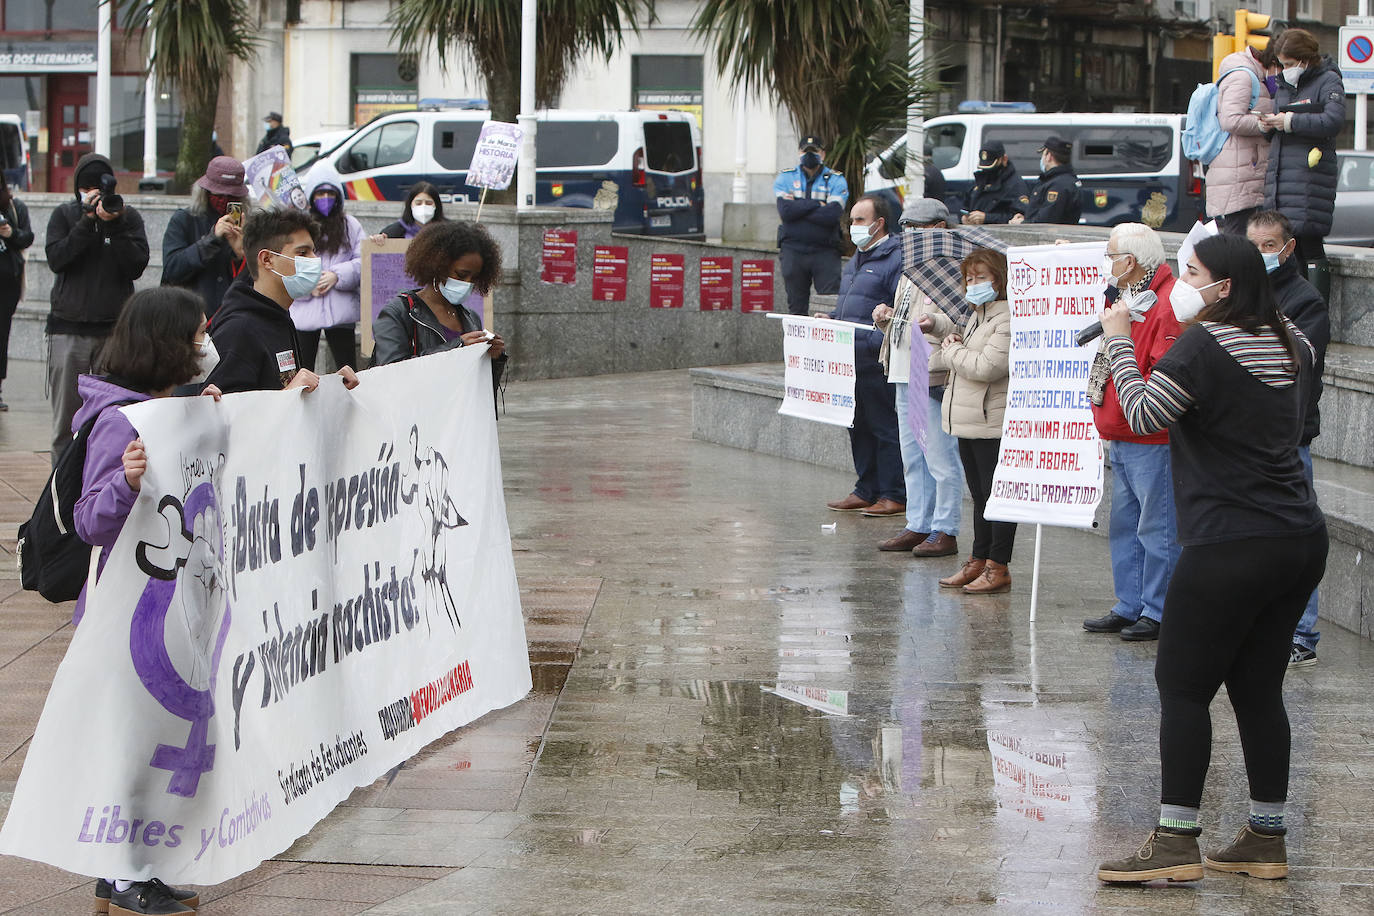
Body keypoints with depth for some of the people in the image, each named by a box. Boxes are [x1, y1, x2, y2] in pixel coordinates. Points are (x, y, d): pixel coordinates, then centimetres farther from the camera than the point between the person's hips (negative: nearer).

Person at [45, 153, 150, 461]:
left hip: (115, 328, 0)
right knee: (66, 418, 1)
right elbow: (56, 259, -9)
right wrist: (87, 221, -14)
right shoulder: (64, 215, 7)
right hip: (68, 328, 0)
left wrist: (115, 225, -14)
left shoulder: (129, 217, 6)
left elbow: (136, 267, -5)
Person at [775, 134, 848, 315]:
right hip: (793, 251, 2)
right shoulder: (786, 178, 9)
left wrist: (798, 208, -8)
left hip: (825, 251, -2)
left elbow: (832, 215, -13)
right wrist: (817, 205, -9)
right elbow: (785, 211, -9)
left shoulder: (836, 180, 4)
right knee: (796, 307, 6)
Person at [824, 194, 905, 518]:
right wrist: (831, 319, 11)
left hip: (877, 361, -9)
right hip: (851, 362, 9)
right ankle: (866, 491, 22)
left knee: (884, 427, -4)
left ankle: (894, 495, 2)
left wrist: (878, 340, -25)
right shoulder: (857, 259, 20)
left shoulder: (896, 259, -11)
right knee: (859, 427, 14)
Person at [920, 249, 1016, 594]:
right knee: (980, 496, 16)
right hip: (969, 423, 10)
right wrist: (937, 323, 20)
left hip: (993, 425, -10)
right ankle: (978, 562, 23)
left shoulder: (1009, 320, -17)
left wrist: (952, 350, -10)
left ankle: (998, 568, 2)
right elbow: (963, 334, 39)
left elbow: (987, 367, -26)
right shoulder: (977, 316, 15)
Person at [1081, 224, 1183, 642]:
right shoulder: (1127, 298, 14)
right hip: (1123, 437, 10)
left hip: (1153, 439, -10)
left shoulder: (1167, 305, -17)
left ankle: (1157, 612, 2)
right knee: (1124, 526, 15)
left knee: (1156, 528, -4)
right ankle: (1129, 607, 22)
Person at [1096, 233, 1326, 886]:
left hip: (1231, 546, -8)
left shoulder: (1205, 344, -12)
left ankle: (1176, 842, -3)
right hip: (1302, 539, 8)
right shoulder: (1289, 343, 11)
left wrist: (1118, 342, -2)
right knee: (1258, 687, 13)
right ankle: (1267, 838, 15)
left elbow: (1144, 415, -15)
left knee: (1182, 686, -1)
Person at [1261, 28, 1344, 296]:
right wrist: (1268, 125, 4)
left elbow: (1334, 121, -17)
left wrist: (1290, 121, -15)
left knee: (1309, 244, -11)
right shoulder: (1284, 86, 20)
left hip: (1311, 172, -7)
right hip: (1280, 171, 7)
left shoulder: (1328, 81, -2)